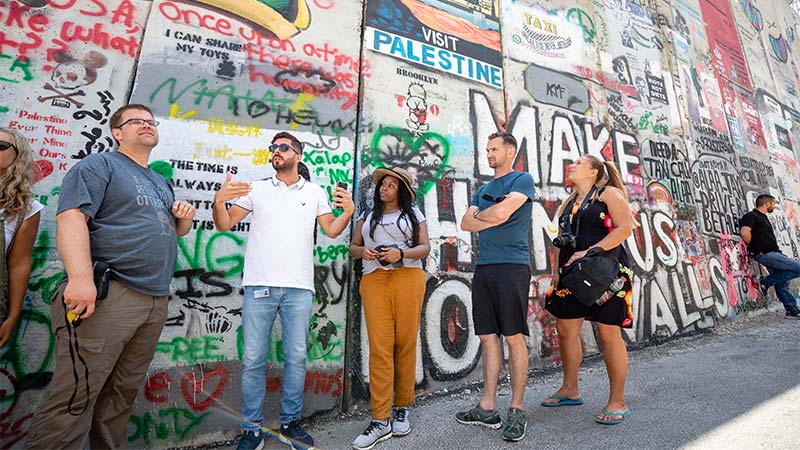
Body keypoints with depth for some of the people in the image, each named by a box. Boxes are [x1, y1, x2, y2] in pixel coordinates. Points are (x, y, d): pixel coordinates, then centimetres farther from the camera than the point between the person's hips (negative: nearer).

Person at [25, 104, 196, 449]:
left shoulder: (162, 183, 25)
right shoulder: (100, 165, 2)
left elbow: (175, 231, 32)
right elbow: (71, 217, -13)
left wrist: (185, 218, 8)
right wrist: (81, 277, -26)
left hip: (156, 302, 7)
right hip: (108, 294, -7)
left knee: (122, 395, 13)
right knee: (75, 398, -6)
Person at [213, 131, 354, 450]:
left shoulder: (315, 192, 12)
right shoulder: (256, 189, 10)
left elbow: (331, 231, 11)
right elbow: (224, 225, 8)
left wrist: (348, 212, -6)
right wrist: (219, 201, -11)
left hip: (299, 288, 1)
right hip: (259, 286, 0)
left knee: (297, 357, 5)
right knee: (253, 359, 3)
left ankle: (290, 424, 23)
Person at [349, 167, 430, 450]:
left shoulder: (413, 214, 16)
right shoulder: (367, 215, 21)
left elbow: (425, 247, 7)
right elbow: (352, 247, 19)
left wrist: (401, 253, -11)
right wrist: (362, 252, -4)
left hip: (408, 278, -1)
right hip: (374, 280, 1)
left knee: (405, 344, 0)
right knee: (380, 348, -6)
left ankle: (402, 409, 16)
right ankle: (380, 421, -1)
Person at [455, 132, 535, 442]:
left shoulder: (522, 179, 3)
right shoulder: (483, 189, 22)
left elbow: (502, 212, -12)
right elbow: (466, 223, 12)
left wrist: (480, 215, 6)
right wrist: (492, 219, -3)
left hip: (512, 266, -6)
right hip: (483, 267, 6)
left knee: (514, 337, -2)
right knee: (488, 337, 8)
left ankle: (517, 411, 11)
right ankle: (487, 409, 17)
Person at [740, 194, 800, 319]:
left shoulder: (763, 217, 22)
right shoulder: (751, 216, -8)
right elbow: (745, 233, -25)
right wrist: (754, 247, -9)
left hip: (773, 253, 9)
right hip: (765, 254, -9)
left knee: (782, 283, 10)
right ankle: (766, 281, -4)